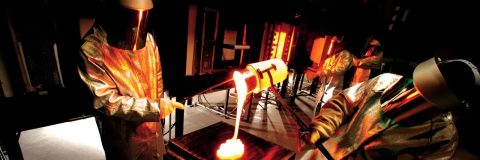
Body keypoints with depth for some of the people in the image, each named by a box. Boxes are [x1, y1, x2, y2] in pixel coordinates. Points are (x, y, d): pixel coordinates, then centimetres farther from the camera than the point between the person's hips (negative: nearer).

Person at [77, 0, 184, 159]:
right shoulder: (91, 49, -20)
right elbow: (107, 101, -22)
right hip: (123, 137, -4)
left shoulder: (148, 39, -5)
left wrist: (158, 105, 10)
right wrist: (154, 107, -28)